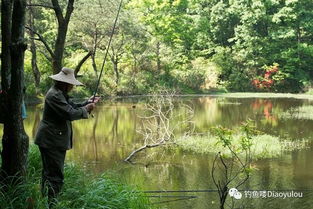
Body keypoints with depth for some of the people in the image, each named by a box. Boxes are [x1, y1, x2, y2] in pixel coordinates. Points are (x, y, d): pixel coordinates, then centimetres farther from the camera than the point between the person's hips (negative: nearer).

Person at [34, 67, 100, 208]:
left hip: (55, 140, 12)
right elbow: (70, 114, -25)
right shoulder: (55, 95, -20)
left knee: (49, 172, 18)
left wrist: (87, 103, 3)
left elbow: (72, 106, 16)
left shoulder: (60, 94, 14)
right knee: (55, 175, -11)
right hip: (51, 141, -12)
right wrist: (86, 109, -11)